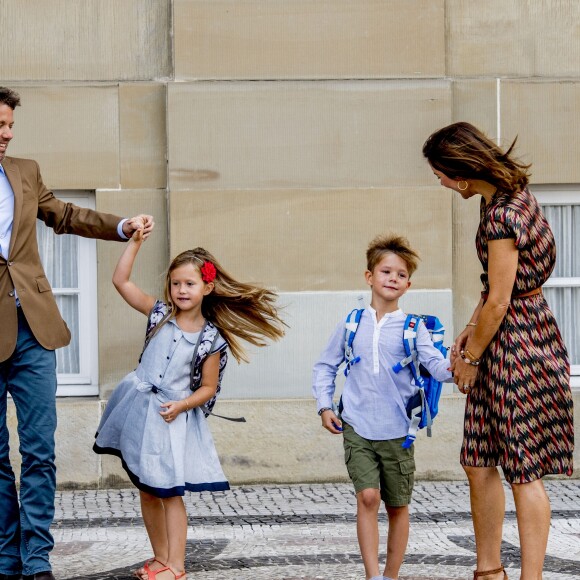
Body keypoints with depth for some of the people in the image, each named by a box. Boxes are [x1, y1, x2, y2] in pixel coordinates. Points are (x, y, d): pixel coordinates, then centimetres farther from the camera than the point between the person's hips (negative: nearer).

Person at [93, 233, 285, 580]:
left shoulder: (211, 339, -7)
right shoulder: (160, 315, 1)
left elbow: (208, 387, -2)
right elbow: (122, 281, -1)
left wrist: (181, 405, -18)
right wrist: (136, 241, -6)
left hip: (175, 417, -4)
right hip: (141, 409, 4)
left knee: (170, 492, -4)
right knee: (147, 490, 10)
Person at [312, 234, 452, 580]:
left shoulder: (412, 327, 0)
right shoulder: (351, 325, 5)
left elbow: (434, 363, -13)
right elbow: (326, 366, 15)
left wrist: (451, 367, -35)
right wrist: (324, 405, 5)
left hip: (397, 430, 0)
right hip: (357, 427, 0)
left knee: (398, 505, 8)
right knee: (368, 496, -14)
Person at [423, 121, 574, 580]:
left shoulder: (502, 217, -23)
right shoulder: (512, 194, 7)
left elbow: (498, 302, -19)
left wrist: (471, 357, -6)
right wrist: (468, 334, 13)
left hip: (516, 341, -10)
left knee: (523, 469, -2)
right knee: (480, 464, 14)